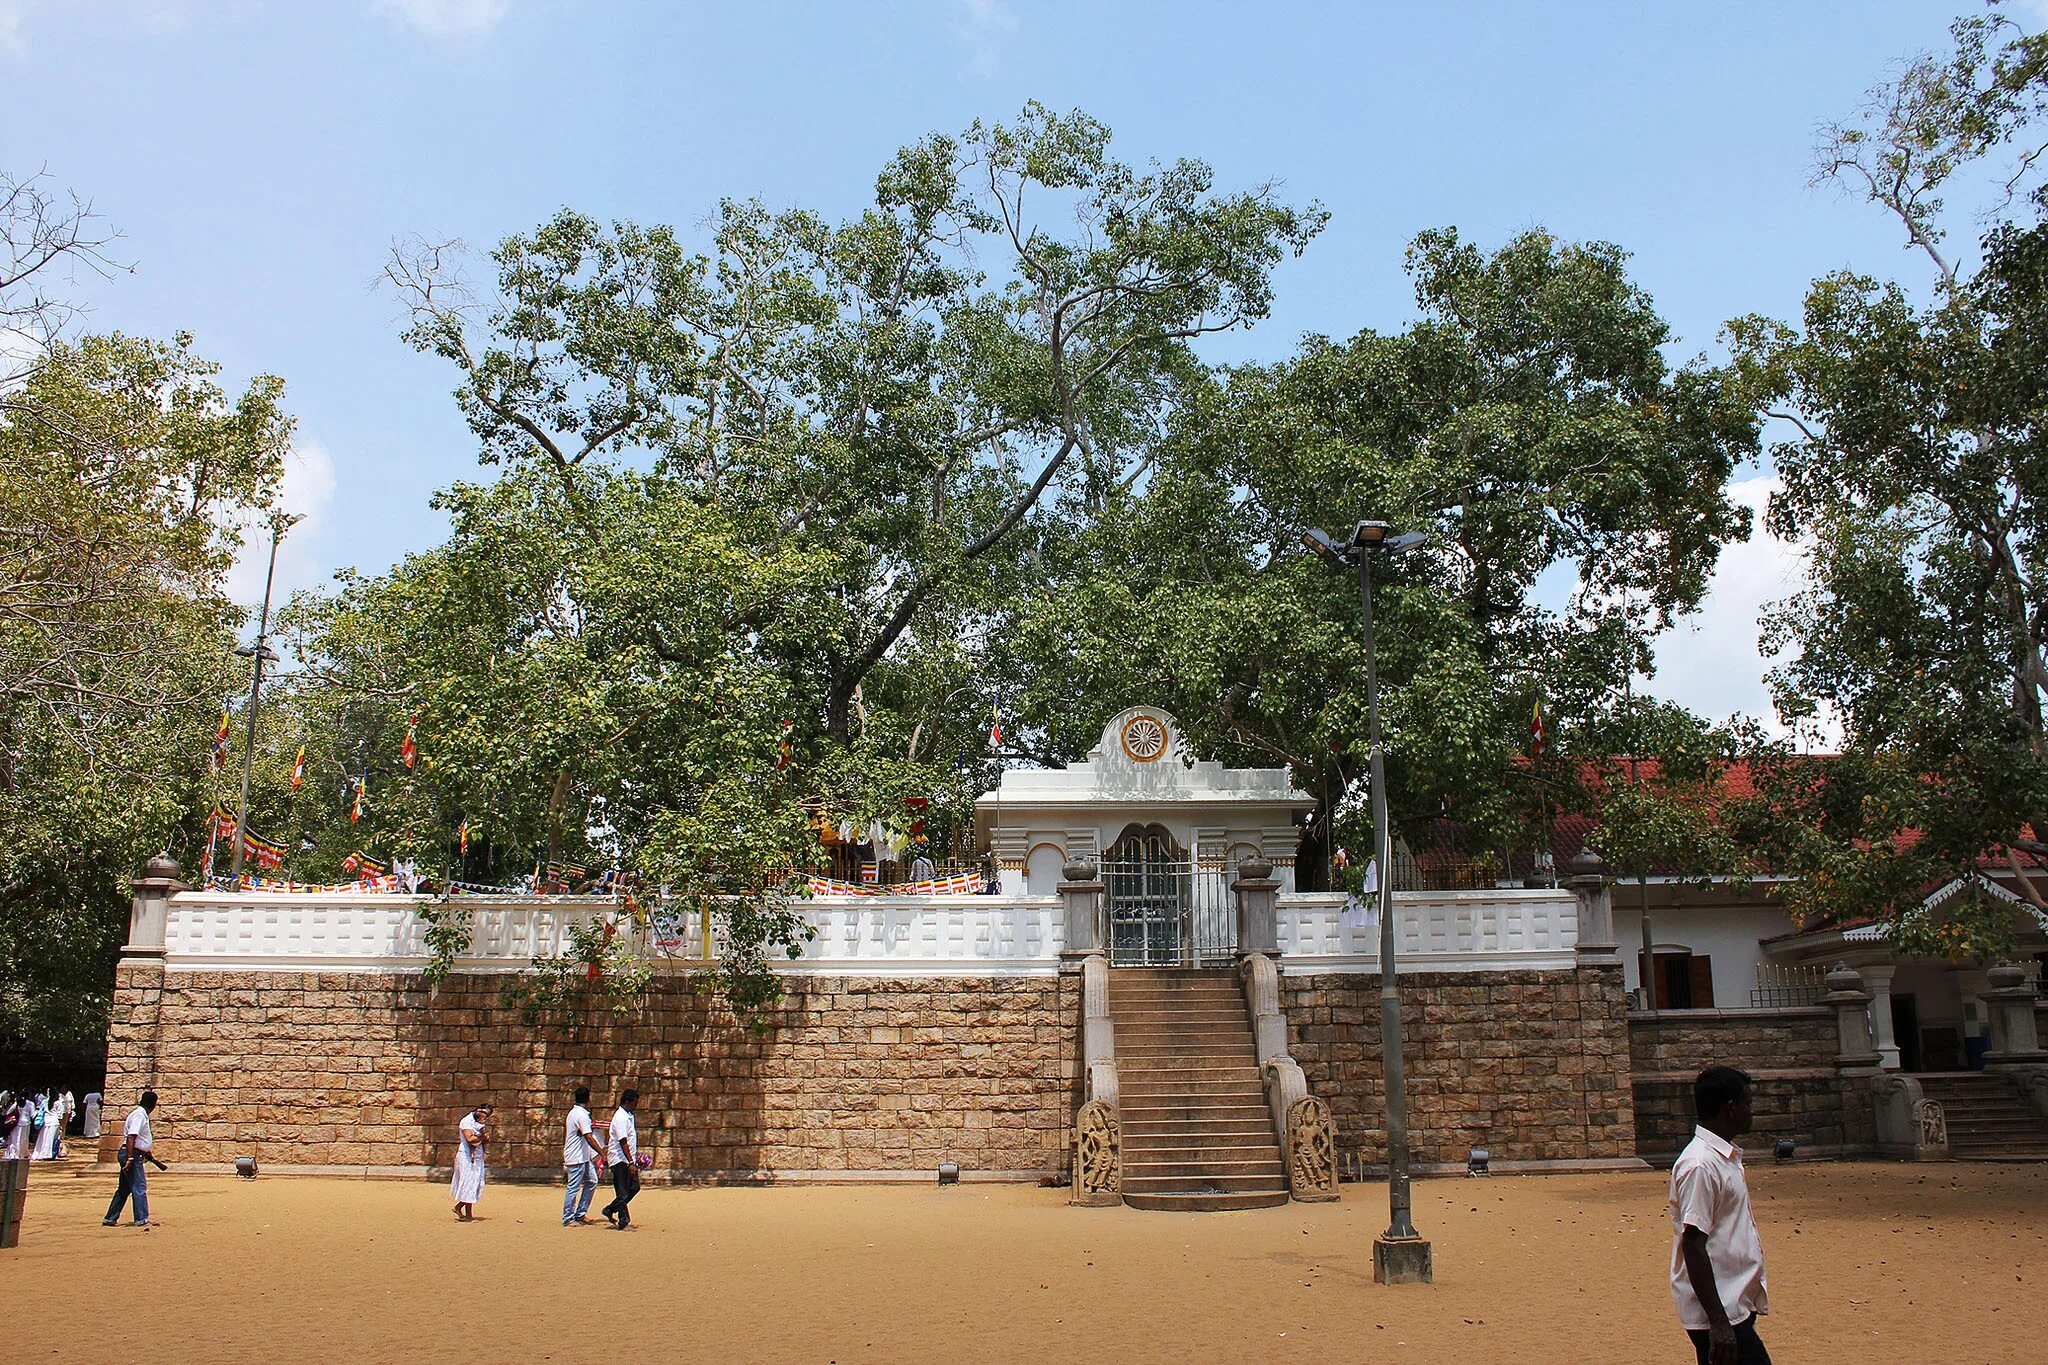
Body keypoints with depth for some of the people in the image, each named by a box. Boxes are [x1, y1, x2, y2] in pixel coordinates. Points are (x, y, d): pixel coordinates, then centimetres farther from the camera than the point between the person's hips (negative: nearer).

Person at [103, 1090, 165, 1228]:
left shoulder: (142, 1114, 17)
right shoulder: (139, 1115, -15)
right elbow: (131, 1137, -24)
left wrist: (149, 1155, 29)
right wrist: (129, 1158, -28)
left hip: (135, 1155, 10)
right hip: (132, 1155, -10)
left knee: (124, 1189, 14)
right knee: (139, 1187, -9)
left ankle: (110, 1219, 20)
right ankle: (142, 1220, -9)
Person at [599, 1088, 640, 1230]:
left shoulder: (629, 1116, 13)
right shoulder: (620, 1118, -18)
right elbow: (623, 1142, -23)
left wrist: (636, 1157, 22)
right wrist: (630, 1163, -26)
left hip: (628, 1159, 10)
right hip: (620, 1160, -10)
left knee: (634, 1187, 13)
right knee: (623, 1193, -3)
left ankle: (609, 1210, 24)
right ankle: (623, 1223, 5)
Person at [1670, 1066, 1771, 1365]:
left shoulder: (1725, 1156, 13)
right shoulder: (1700, 1165, -18)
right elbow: (1693, 1245, -22)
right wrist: (1718, 1321, -23)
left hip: (1735, 1304, 10)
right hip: (1717, 1311, -10)